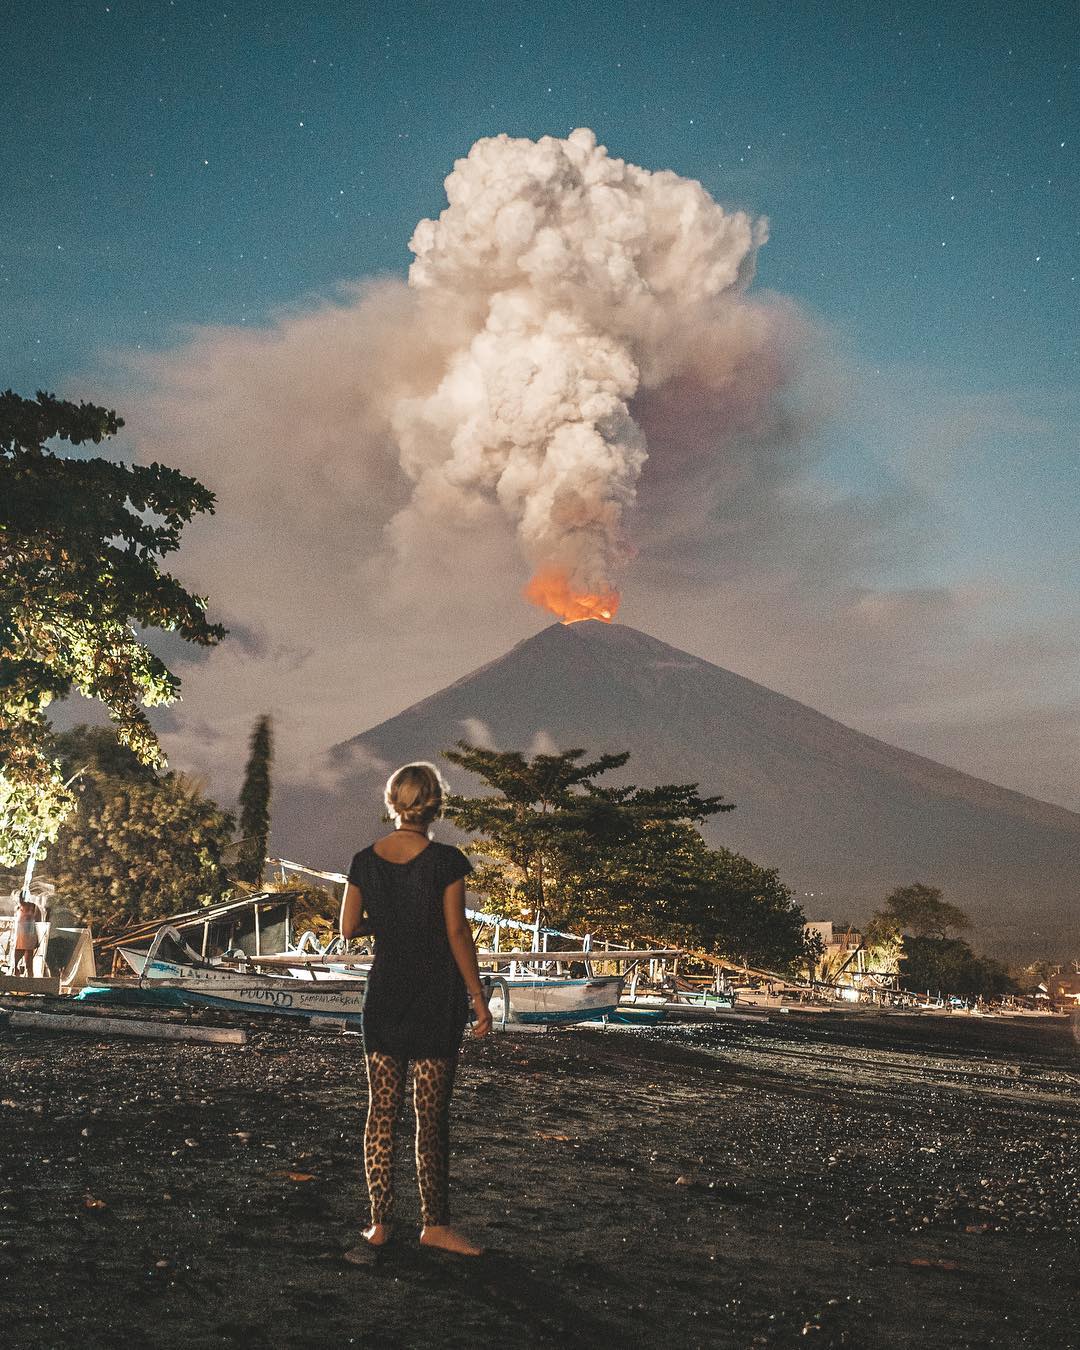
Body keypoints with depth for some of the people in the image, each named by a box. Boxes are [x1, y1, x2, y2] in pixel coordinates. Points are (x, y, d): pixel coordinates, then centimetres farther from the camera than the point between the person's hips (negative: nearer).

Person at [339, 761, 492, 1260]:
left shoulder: (365, 860, 0)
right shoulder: (446, 861, -12)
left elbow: (348, 928, 3)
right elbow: (457, 932, -12)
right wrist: (478, 996, -5)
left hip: (384, 990, 4)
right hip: (436, 994, -4)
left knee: (381, 1111, 9)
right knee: (432, 1114, 4)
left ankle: (379, 1223, 14)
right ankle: (435, 1224, 12)